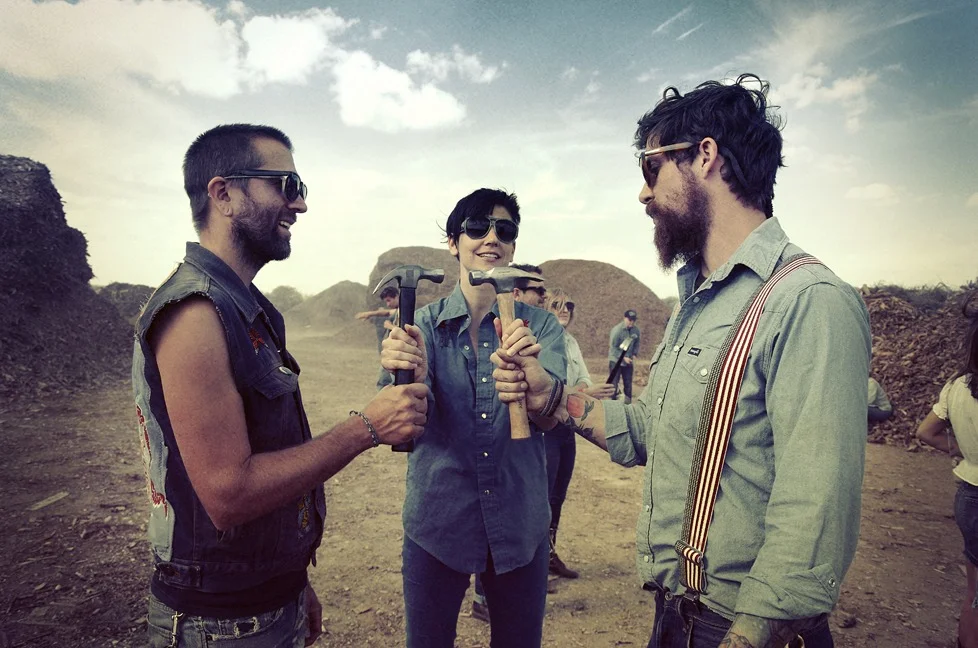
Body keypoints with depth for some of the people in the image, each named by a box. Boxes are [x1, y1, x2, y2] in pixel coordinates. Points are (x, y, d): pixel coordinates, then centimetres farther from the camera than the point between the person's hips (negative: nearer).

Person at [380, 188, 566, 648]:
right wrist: (412, 376, -39)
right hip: (437, 521, 0)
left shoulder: (540, 325, -1)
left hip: (519, 523, 1)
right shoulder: (425, 322, -2)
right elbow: (417, 416, -17)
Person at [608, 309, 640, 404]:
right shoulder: (617, 330, -15)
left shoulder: (636, 331, -1)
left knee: (628, 385, 11)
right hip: (616, 361, -5)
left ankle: (628, 403, 20)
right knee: (613, 385, -4)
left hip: (628, 362, 5)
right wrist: (623, 357, -18)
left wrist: (634, 355, -4)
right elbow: (613, 347, -15)